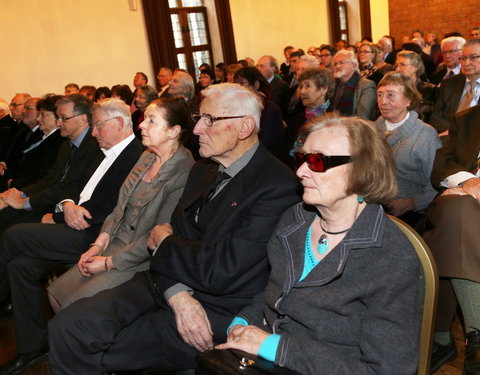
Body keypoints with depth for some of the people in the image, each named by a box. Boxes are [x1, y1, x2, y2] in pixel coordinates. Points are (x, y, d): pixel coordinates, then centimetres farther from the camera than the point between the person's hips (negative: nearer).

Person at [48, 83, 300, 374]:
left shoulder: (277, 185, -17)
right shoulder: (203, 170, 11)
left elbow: (221, 272, -22)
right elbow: (174, 230, 7)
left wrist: (164, 242, -4)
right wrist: (178, 295, -14)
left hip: (220, 311, -7)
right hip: (168, 286, 7)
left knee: (87, 351, -15)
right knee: (67, 326, -11)